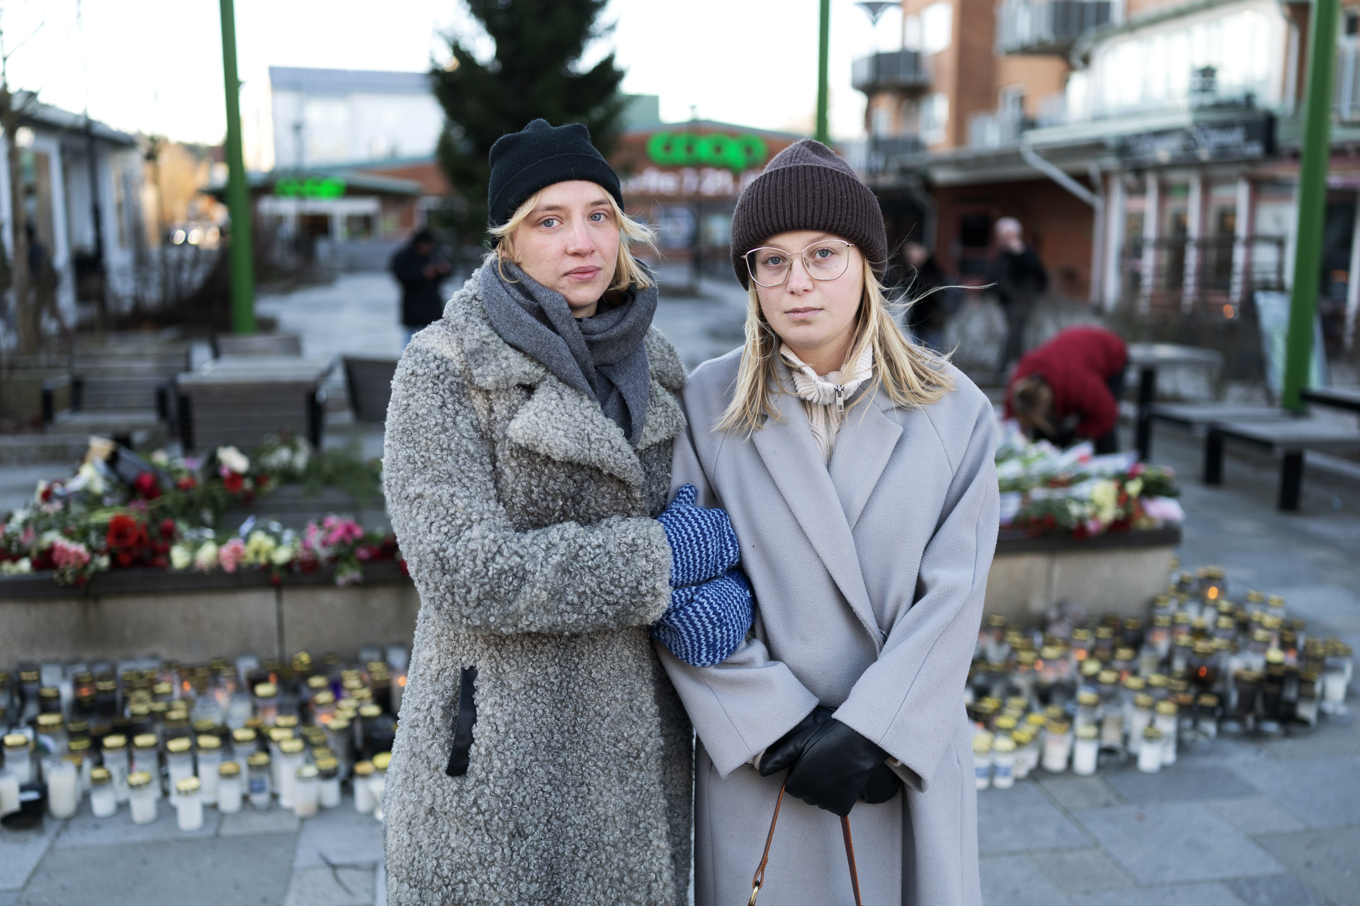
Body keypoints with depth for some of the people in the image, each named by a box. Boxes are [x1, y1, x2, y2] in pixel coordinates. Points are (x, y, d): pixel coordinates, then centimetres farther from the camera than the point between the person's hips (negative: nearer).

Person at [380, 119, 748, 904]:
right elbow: (464, 569, -21)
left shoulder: (648, 361, 5)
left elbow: (693, 512, 10)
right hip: (500, 758, -5)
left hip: (636, 747, 5)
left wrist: (722, 584, -14)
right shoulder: (444, 368, -12)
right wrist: (660, 557, -17)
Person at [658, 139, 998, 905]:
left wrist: (866, 731, -15)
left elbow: (952, 597, -7)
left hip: (908, 759, 1)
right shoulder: (709, 405, -4)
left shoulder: (954, 411, -1)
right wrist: (783, 729, -14)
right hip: (759, 767, -1)